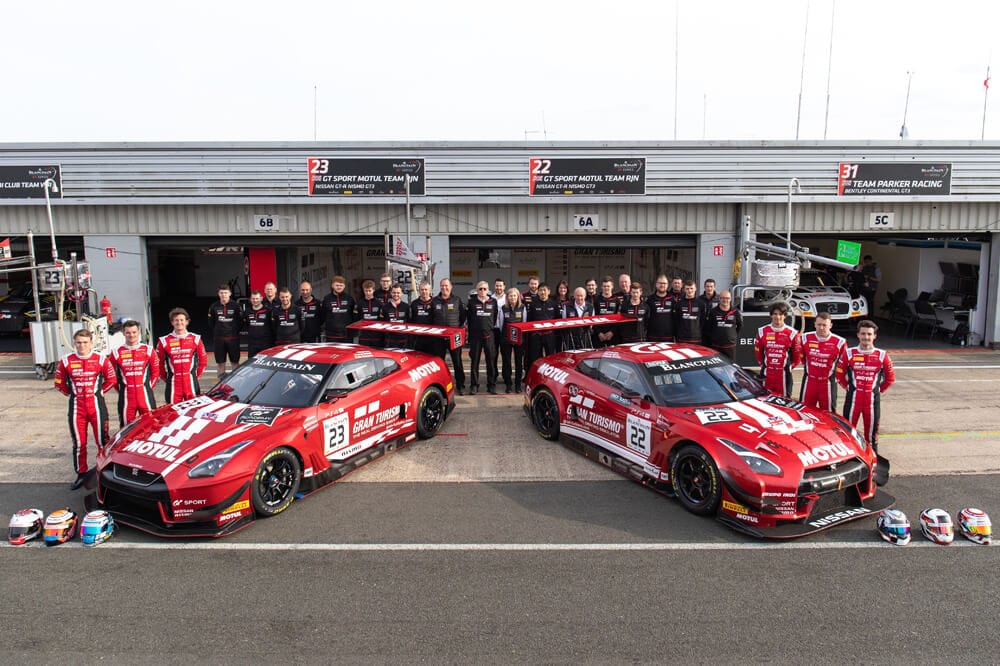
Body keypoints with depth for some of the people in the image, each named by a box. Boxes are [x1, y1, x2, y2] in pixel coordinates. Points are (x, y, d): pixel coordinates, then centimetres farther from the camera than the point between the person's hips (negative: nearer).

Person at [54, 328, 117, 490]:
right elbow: (59, 383, 11)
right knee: (78, 443, 9)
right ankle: (82, 474, 19)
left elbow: (111, 379, 8)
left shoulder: (101, 359, -2)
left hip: (96, 405, -2)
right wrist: (72, 393, 6)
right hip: (76, 406, 2)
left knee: (102, 440, 1)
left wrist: (99, 391, 3)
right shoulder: (66, 361, 1)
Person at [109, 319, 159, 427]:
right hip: (126, 397, 0)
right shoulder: (116, 352, 4)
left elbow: (155, 372, 10)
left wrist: (148, 387, 4)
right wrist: (121, 389, 5)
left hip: (145, 395, 0)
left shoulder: (148, 350, 6)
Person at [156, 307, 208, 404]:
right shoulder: (164, 341, 1)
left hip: (191, 384, 1)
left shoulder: (195, 339, 5)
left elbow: (203, 360, 11)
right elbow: (159, 363, 8)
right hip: (173, 384, -1)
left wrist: (196, 376, 9)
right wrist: (166, 378, 8)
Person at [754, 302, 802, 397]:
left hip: (784, 374, -2)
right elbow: (758, 351, 13)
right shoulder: (762, 331, 4)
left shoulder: (792, 333, -2)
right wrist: (763, 364, 10)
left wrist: (789, 367, 4)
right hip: (767, 373, 2)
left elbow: (797, 355, 5)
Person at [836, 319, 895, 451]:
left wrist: (879, 390, 7)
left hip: (873, 399, 1)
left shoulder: (882, 355, 1)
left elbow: (890, 378, 11)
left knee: (872, 430, 9)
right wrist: (848, 387, 5)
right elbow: (839, 374, 8)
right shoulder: (848, 353, 0)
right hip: (853, 398, 0)